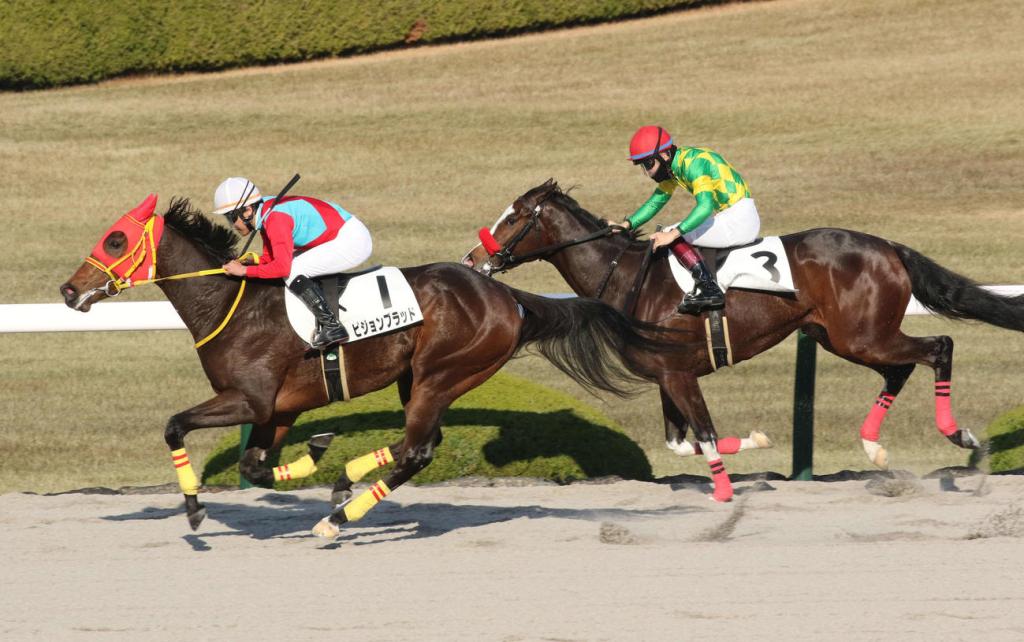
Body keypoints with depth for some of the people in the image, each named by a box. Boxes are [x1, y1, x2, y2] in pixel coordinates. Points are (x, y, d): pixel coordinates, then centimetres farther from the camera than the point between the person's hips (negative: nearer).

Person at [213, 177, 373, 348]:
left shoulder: (276, 218, -23)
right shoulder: (266, 212, 7)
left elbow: (282, 267, -29)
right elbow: (270, 259, 14)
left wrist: (245, 270, -21)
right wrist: (249, 261, -4)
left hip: (353, 241, -10)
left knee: (293, 271, -16)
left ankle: (331, 326, -13)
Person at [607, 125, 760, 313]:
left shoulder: (693, 163, -20)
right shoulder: (673, 166, 10)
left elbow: (705, 205, -31)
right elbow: (656, 202, 17)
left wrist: (672, 234, -35)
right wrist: (625, 225, 5)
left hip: (739, 219, -10)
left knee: (676, 238, -14)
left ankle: (708, 288, -23)